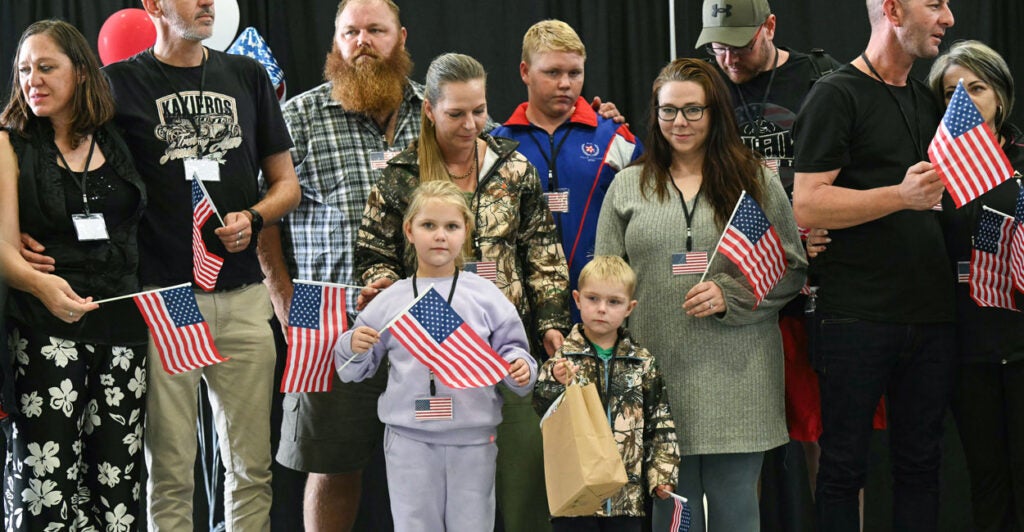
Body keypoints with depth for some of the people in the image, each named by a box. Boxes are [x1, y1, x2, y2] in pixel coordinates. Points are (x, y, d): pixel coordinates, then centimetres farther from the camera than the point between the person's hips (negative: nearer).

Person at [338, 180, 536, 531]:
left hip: (472, 437, 0)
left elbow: (510, 350, 7)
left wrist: (520, 369, -14)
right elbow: (355, 370, 10)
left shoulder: (485, 295, 2)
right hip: (409, 438, 0)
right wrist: (353, 348, -11)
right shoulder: (390, 301, 3)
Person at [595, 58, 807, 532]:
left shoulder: (757, 181, 6)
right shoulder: (627, 187, 10)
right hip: (656, 372, 1)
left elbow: (792, 270, 5)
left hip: (736, 376, -1)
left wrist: (729, 295, -11)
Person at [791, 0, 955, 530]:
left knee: (920, 461, 10)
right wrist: (901, 196, -24)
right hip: (856, 316, -6)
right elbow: (806, 207, -14)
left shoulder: (929, 101, 17)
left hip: (930, 314, 7)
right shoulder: (836, 94, -5)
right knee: (845, 466, 2)